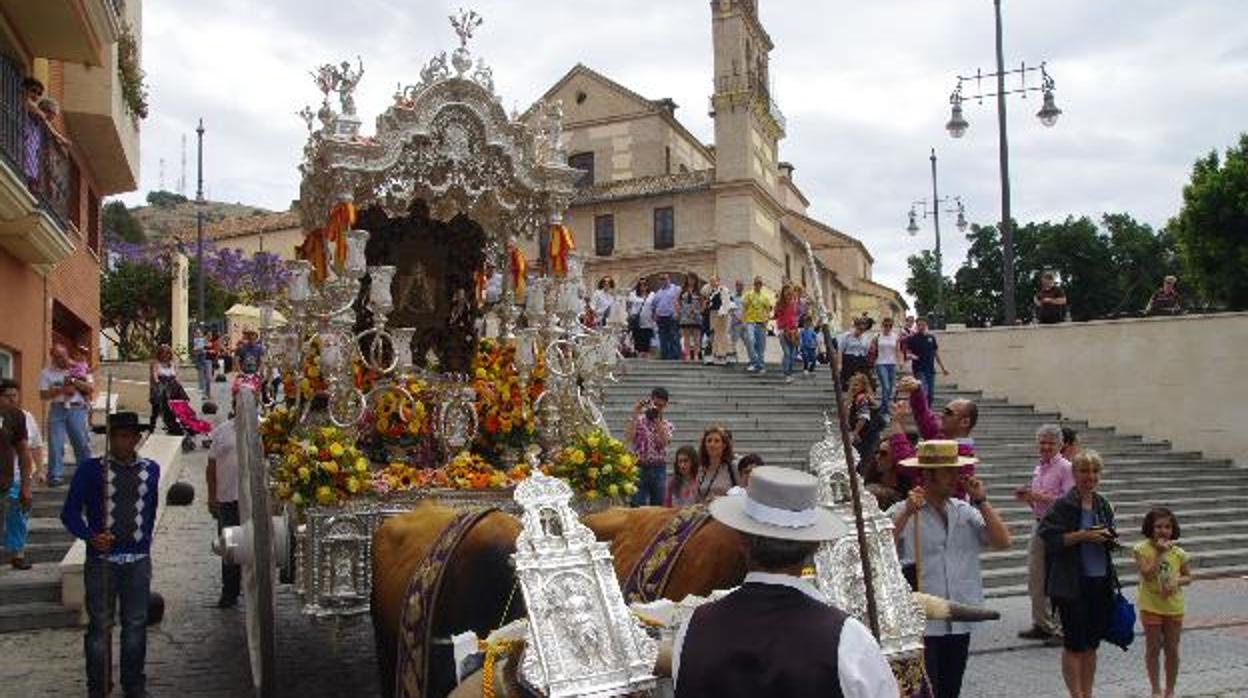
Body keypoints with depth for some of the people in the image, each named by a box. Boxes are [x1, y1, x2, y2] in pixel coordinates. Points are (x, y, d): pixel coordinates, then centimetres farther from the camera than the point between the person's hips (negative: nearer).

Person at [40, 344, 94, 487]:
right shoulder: (47, 373, 7)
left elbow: (91, 388, 2)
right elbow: (43, 395, -1)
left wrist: (75, 382, -11)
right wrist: (61, 390, -14)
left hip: (76, 409, 0)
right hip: (57, 409, 0)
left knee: (82, 442, 2)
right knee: (55, 444, -4)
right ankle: (55, 476, -1)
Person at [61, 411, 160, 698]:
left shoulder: (151, 470, 5)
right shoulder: (91, 470, -4)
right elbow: (70, 513, -3)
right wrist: (90, 537, -18)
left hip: (139, 560, 3)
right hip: (102, 559, -2)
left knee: (136, 624, 10)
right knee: (100, 625, 4)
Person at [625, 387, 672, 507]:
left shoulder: (667, 425, 8)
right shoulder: (638, 420, 1)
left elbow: (663, 442, -11)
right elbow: (629, 438, -17)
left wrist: (657, 420, -15)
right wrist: (635, 415, -14)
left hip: (659, 470, 3)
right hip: (640, 468, -3)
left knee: (658, 506, 7)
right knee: (638, 506, -3)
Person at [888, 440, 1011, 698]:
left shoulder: (965, 511, 9)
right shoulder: (901, 512, -7)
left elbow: (1003, 542, 2)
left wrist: (981, 502, -2)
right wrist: (907, 513, -23)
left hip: (960, 623, 5)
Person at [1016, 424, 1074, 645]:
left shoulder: (1065, 468, -10)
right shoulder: (1038, 469, 15)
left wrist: (1040, 497, -20)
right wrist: (1027, 498, 3)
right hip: (1039, 526, 8)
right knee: (1035, 579, 12)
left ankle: (1061, 629, 5)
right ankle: (1041, 624, 24)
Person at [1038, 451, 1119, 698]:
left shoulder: (1103, 505, 9)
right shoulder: (1063, 505, -10)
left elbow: (1110, 536, 21)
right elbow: (1049, 538, -16)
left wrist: (1111, 540, -1)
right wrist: (1082, 536, -21)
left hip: (1100, 581, 6)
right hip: (1072, 584, -6)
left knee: (1092, 644, 13)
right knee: (1074, 645, 1)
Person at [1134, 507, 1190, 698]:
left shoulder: (1178, 553, -1)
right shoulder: (1142, 549, -10)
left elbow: (1188, 577, 9)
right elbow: (1148, 574, -21)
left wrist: (1177, 581, -13)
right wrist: (1161, 553, -22)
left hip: (1174, 607, 3)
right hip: (1151, 606, -3)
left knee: (1172, 650, 10)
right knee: (1153, 649, 7)